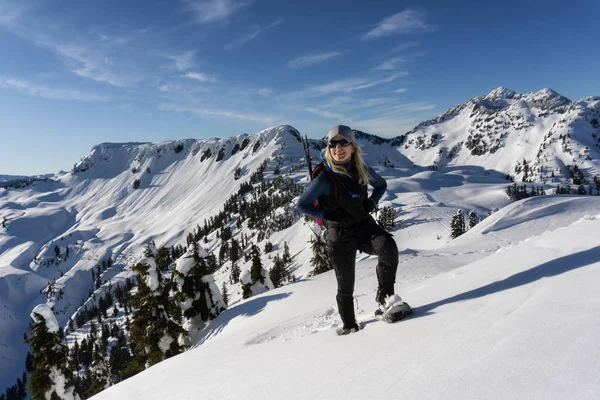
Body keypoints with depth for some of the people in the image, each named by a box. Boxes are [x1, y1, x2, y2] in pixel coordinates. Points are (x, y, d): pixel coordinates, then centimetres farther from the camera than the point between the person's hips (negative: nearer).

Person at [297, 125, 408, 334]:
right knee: (345, 285, 8)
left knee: (388, 246, -30)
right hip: (339, 235, -2)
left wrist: (371, 202, -3)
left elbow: (381, 185, 15)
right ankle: (349, 325, 34)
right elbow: (302, 205, -7)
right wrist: (328, 215, -18)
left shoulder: (363, 170, -5)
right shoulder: (325, 179, -17)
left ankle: (384, 296, -10)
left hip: (364, 226, 3)